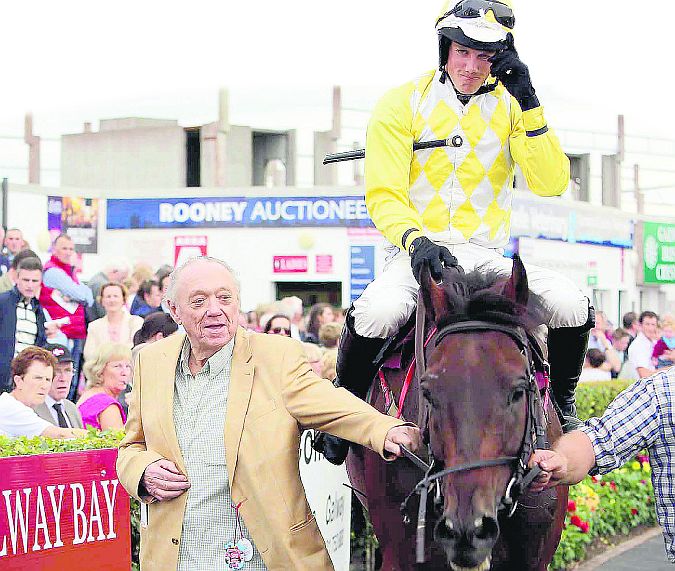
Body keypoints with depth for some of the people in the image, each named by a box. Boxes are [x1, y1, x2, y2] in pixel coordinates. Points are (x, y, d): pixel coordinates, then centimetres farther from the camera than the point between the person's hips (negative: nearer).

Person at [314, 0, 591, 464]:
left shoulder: (511, 107, 6)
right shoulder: (402, 105, -1)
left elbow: (551, 184, -6)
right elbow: (383, 195, -7)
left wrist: (529, 107, -14)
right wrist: (415, 239, -27)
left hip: (487, 256, 3)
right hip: (415, 252, -2)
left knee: (572, 306, -22)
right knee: (377, 313, -36)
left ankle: (562, 405, 6)